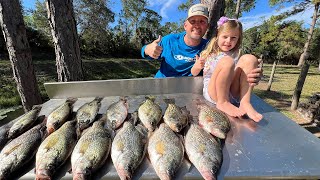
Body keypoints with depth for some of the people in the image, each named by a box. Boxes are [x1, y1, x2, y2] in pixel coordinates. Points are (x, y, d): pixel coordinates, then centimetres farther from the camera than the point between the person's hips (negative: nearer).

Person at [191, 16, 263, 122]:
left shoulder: (236, 55, 15)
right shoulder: (208, 53, 11)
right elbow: (194, 73, 11)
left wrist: (255, 78, -17)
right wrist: (198, 66, -11)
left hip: (233, 93, 3)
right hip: (213, 92, -3)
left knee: (249, 58, -13)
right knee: (227, 61, -26)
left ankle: (245, 103, -20)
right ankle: (222, 103, -17)